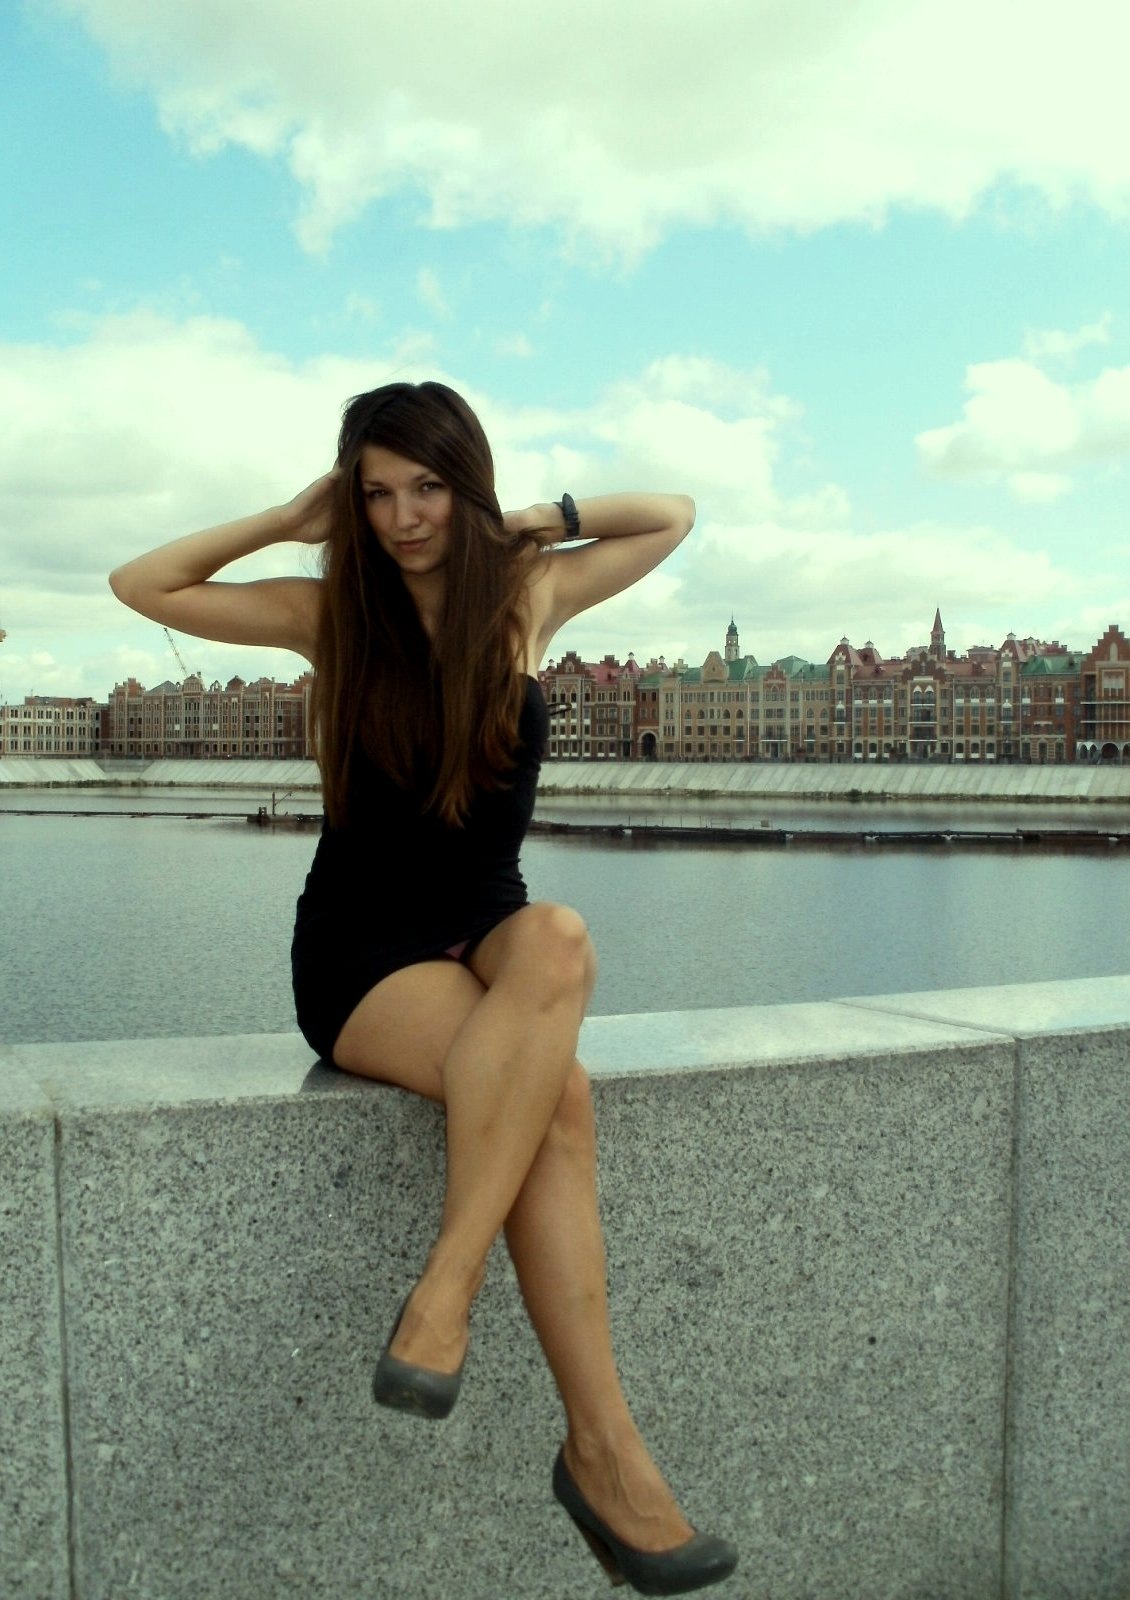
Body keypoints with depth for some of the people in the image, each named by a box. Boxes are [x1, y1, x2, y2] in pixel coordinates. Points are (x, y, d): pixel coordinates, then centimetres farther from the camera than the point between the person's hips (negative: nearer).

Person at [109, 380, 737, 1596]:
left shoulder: (528, 594, 7)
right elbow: (143, 585, 4)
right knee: (556, 1095, -31)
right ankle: (601, 1444, -29)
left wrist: (542, 521, 6)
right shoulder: (333, 612, 3)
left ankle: (442, 1298, -35)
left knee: (557, 940, -36)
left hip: (491, 935, 3)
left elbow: (674, 517, 19)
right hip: (362, 953, -2)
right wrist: (290, 519, 2)